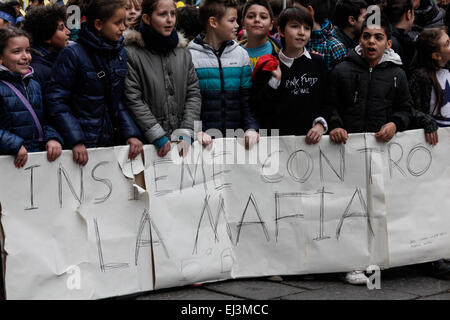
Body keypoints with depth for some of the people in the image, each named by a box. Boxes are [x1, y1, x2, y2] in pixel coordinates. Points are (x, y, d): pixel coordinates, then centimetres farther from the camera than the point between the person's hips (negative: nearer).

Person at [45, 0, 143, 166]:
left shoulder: (120, 53, 7)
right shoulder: (73, 54, -11)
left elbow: (122, 101, 10)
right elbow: (56, 100, -13)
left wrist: (131, 133, -4)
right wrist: (76, 141, -20)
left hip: (113, 143, 5)